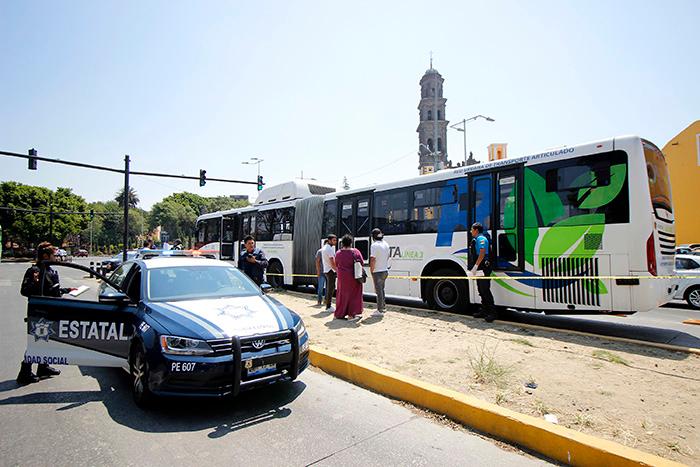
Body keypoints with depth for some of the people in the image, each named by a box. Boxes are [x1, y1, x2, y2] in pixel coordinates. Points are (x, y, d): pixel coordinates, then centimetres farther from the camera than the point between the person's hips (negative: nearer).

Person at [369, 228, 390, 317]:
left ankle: (380, 310, 4)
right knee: (381, 289, 21)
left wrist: (371, 270, -11)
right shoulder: (386, 244, 7)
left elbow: (373, 259, -22)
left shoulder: (375, 245, -18)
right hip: (385, 270, 8)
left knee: (378, 291, -1)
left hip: (377, 272, -8)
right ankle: (383, 306, 30)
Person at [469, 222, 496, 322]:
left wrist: (475, 266, -25)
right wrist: (474, 268, 18)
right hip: (479, 269, 10)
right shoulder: (475, 239, 19)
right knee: (481, 290, 13)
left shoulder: (481, 238, -11)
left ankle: (493, 312, -5)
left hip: (483, 268, -10)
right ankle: (484, 310, 21)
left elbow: (482, 253, -22)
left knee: (485, 290, -9)